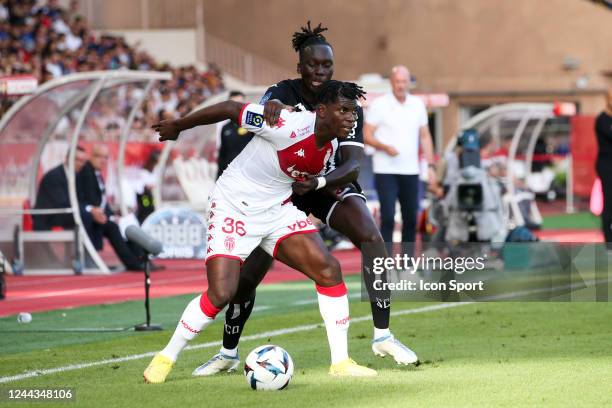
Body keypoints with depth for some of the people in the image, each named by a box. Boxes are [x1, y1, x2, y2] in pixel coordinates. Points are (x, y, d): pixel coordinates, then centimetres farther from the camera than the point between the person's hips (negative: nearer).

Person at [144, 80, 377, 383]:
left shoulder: (331, 147, -4)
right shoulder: (290, 126, -28)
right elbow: (231, 108, -17)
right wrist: (178, 126, -8)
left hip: (278, 210, 7)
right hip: (233, 208, -7)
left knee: (329, 270, -10)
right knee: (221, 294, -16)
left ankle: (340, 362, -3)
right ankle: (166, 358, 6)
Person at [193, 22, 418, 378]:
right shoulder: (284, 93, -18)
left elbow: (353, 165, -25)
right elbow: (265, 109, -42)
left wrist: (318, 182, -44)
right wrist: (272, 105, -67)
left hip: (329, 184, 0)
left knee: (372, 239, -26)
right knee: (247, 275, -7)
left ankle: (383, 337, -15)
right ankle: (228, 354, 15)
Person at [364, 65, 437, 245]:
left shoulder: (418, 105, 11)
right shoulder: (379, 105, -2)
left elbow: (425, 136, 15)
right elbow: (367, 135, -3)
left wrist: (430, 165, 7)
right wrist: (385, 147, -21)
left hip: (411, 170, 4)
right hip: (386, 171, -4)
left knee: (411, 218, 6)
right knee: (388, 218, -10)